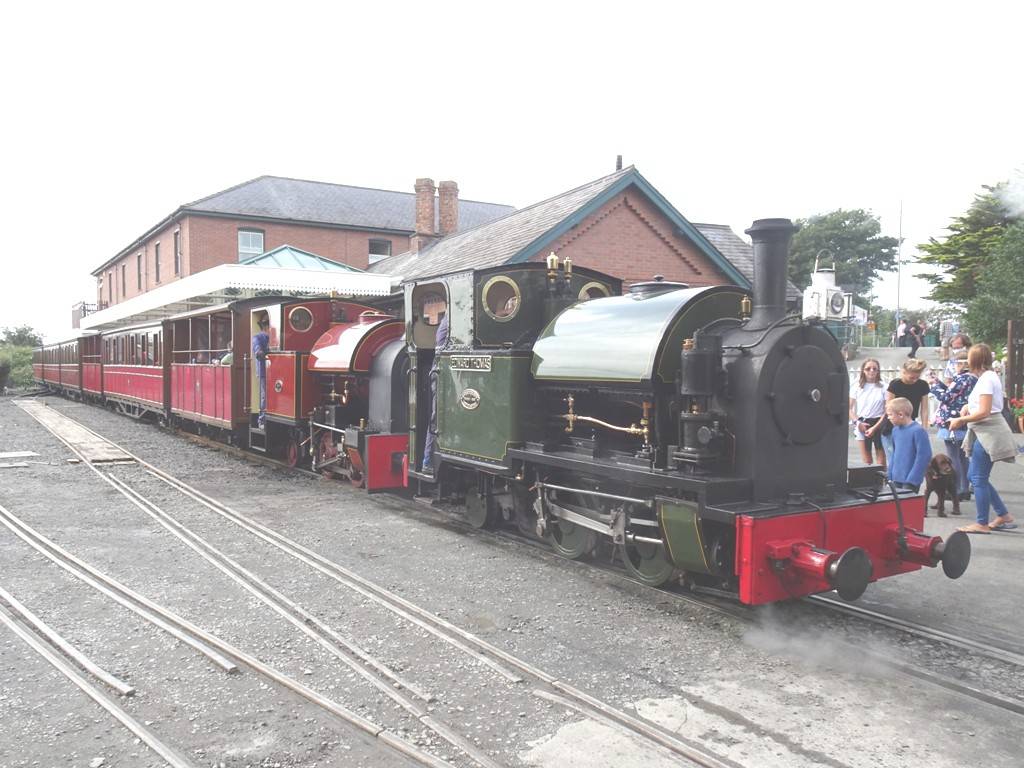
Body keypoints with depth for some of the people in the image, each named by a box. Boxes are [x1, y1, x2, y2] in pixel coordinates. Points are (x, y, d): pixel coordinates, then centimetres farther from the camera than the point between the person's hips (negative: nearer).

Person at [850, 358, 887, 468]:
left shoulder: (883, 388, 1)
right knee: (866, 461, 5)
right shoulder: (857, 388, 5)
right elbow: (849, 408, 5)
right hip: (862, 425, 1)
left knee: (881, 458, -2)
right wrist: (858, 422, -8)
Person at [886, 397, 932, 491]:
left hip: (911, 481, -7)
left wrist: (912, 480, -17)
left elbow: (924, 456, -17)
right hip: (896, 479, 7)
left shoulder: (918, 431, -16)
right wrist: (890, 476, 12)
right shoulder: (895, 430, 6)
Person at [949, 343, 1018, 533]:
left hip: (988, 433, -10)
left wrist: (961, 420, -11)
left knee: (979, 478, -4)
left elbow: (984, 412, -20)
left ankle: (982, 523, 3)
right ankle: (1004, 516, 19)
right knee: (974, 476, 14)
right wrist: (969, 407, 12)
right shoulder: (989, 376, 16)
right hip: (984, 433, 10)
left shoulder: (986, 379, -15)